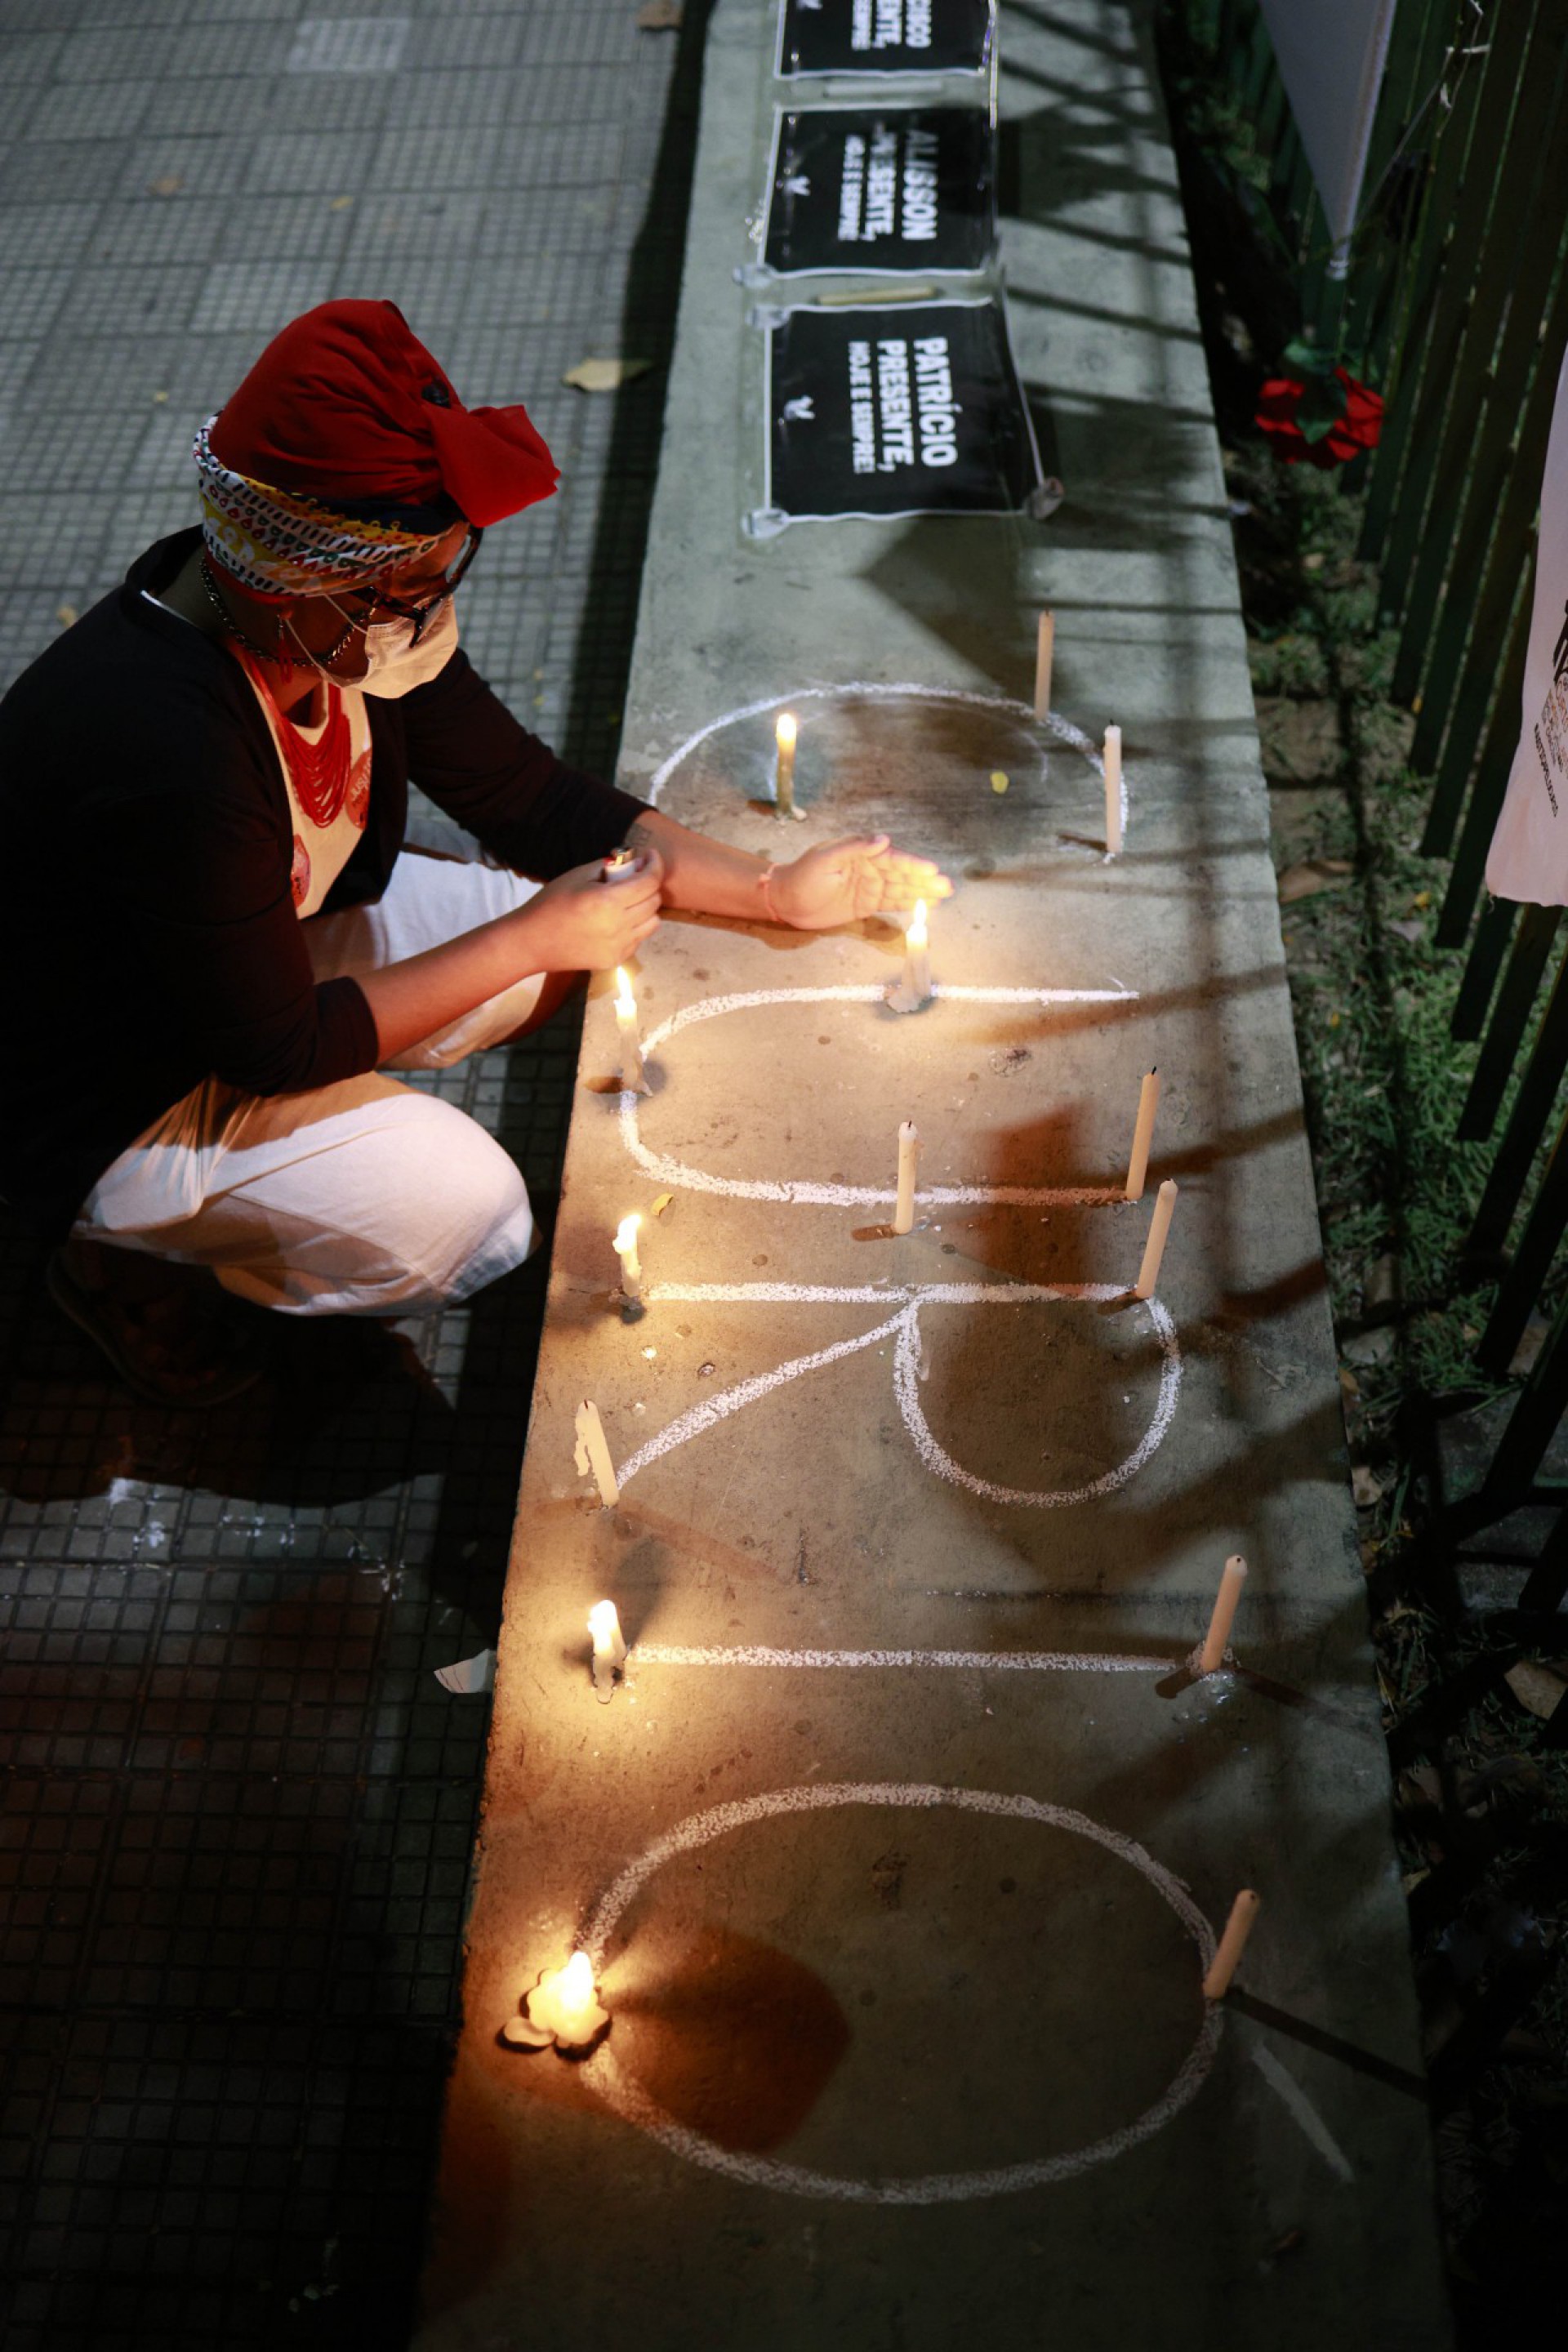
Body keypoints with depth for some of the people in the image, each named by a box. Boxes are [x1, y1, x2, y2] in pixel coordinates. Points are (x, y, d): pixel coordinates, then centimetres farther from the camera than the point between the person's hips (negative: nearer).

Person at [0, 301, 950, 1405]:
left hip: (276, 946, 8)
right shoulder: (169, 756, -38)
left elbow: (532, 797, -2)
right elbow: (277, 1049, -28)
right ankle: (133, 1259, 1)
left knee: (592, 902, 0)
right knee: (468, 1212, -22)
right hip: (117, 1100, -8)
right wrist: (535, 940, -23)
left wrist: (777, 890, -9)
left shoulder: (360, 622, -13)